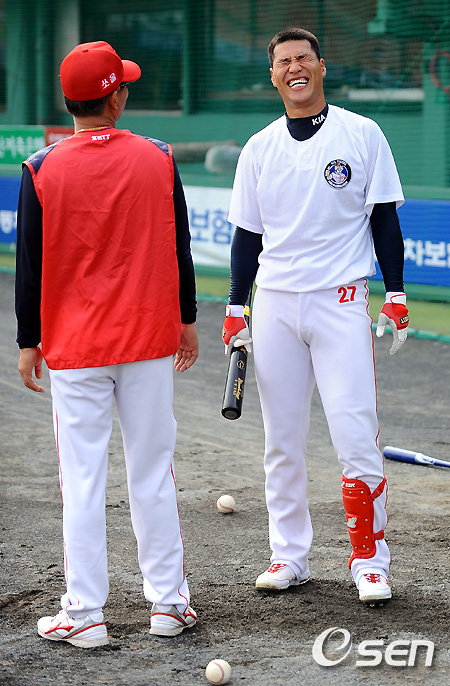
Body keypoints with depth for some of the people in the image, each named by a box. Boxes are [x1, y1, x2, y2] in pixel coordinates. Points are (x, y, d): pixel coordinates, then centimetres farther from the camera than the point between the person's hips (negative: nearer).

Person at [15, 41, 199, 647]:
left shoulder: (42, 171, -7)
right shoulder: (157, 160, -2)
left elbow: (31, 264, -3)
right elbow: (179, 249, 4)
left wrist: (29, 341, 6)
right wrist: (186, 319, 15)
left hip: (75, 346, -1)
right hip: (151, 338, 2)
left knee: (82, 481, 2)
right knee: (152, 473, 10)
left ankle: (85, 615, 5)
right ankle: (168, 603, 16)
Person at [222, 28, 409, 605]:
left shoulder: (362, 136, 1)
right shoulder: (259, 148, 10)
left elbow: (385, 219, 2)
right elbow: (247, 234, 13)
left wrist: (396, 297, -4)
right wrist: (235, 310, 9)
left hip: (341, 303, -3)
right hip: (275, 305, 3)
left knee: (355, 436, -10)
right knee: (281, 440, 6)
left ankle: (369, 559, 0)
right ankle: (289, 555, 16)